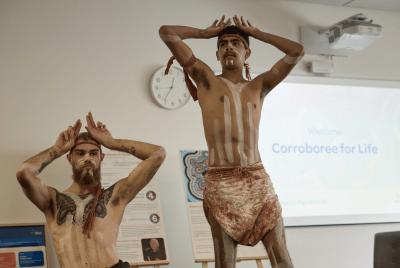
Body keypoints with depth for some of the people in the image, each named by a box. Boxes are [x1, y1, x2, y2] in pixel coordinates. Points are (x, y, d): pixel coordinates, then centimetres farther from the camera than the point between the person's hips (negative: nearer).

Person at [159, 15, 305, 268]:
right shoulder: (206, 80, 9)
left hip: (259, 181, 2)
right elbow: (167, 32, 3)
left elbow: (297, 51, 8)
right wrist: (207, 32, 16)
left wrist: (255, 33, 15)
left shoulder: (258, 86, 15)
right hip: (221, 183, -2)